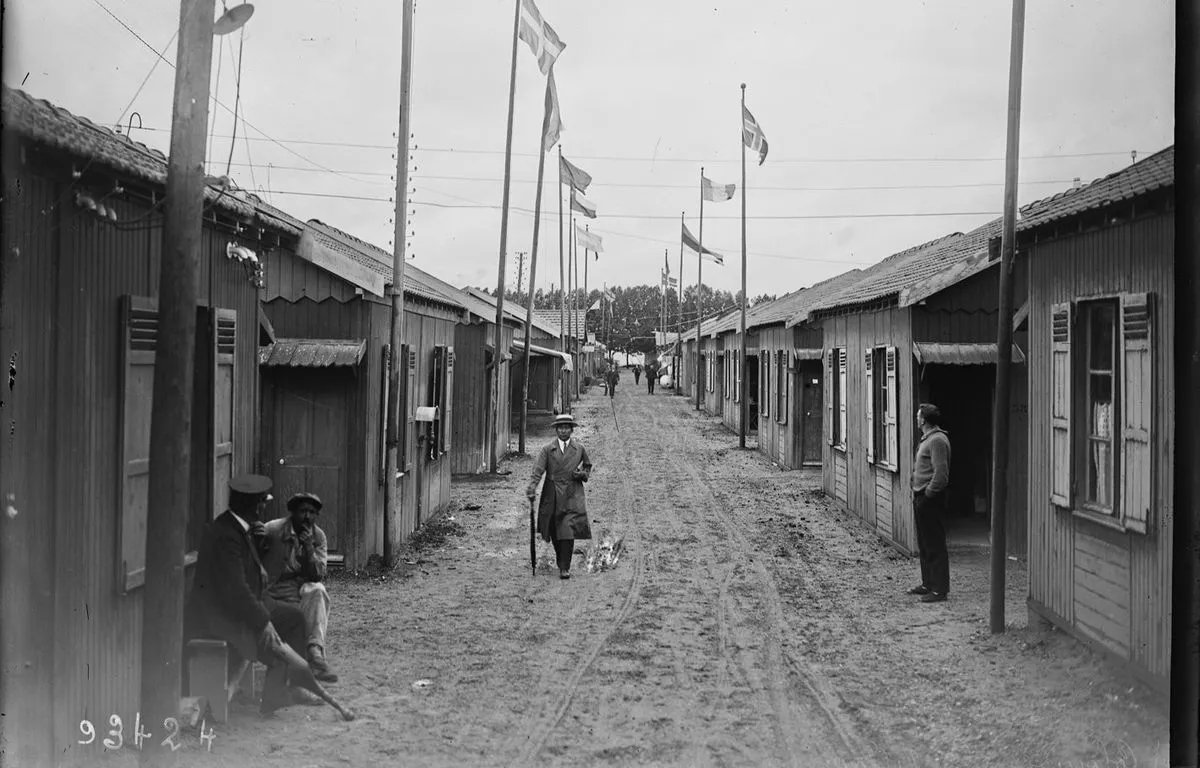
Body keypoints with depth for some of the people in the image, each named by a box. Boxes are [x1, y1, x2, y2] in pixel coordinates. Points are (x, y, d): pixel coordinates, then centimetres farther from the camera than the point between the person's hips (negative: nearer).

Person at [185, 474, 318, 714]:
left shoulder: (237, 525, 4)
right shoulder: (225, 535, -26)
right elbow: (235, 589, -29)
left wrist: (256, 538, 0)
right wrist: (263, 621, -24)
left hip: (239, 604, 11)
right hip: (218, 615, -11)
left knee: (293, 618, 9)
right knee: (271, 639, -22)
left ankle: (290, 687, 12)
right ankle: (272, 699, -2)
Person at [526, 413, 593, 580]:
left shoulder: (580, 448, 7)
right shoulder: (547, 449, 3)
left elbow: (588, 466, 22)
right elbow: (537, 470, -7)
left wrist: (583, 474, -1)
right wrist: (532, 489, -22)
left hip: (572, 496, -1)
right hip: (552, 497, 1)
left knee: (568, 532, -12)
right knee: (554, 533, 9)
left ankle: (565, 568, -6)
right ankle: (561, 560, 34)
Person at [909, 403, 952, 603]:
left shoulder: (938, 440, -17)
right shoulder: (926, 439, 16)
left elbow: (941, 474, -23)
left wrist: (928, 494, -18)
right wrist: (918, 494, 14)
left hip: (931, 499, -10)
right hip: (922, 497, 10)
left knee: (935, 545, -6)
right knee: (924, 544, 17)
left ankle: (939, 589, -2)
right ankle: (928, 583, 26)